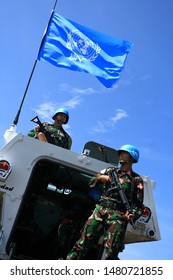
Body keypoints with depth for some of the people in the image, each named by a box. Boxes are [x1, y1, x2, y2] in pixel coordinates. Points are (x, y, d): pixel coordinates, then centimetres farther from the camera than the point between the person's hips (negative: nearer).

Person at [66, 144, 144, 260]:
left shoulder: (136, 180, 10)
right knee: (84, 241, -6)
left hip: (118, 216, -2)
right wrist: (99, 178, 1)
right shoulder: (110, 170, 19)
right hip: (100, 210, 2)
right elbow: (91, 183, 21)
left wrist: (132, 214, -13)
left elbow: (139, 205, 7)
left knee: (110, 252, -6)